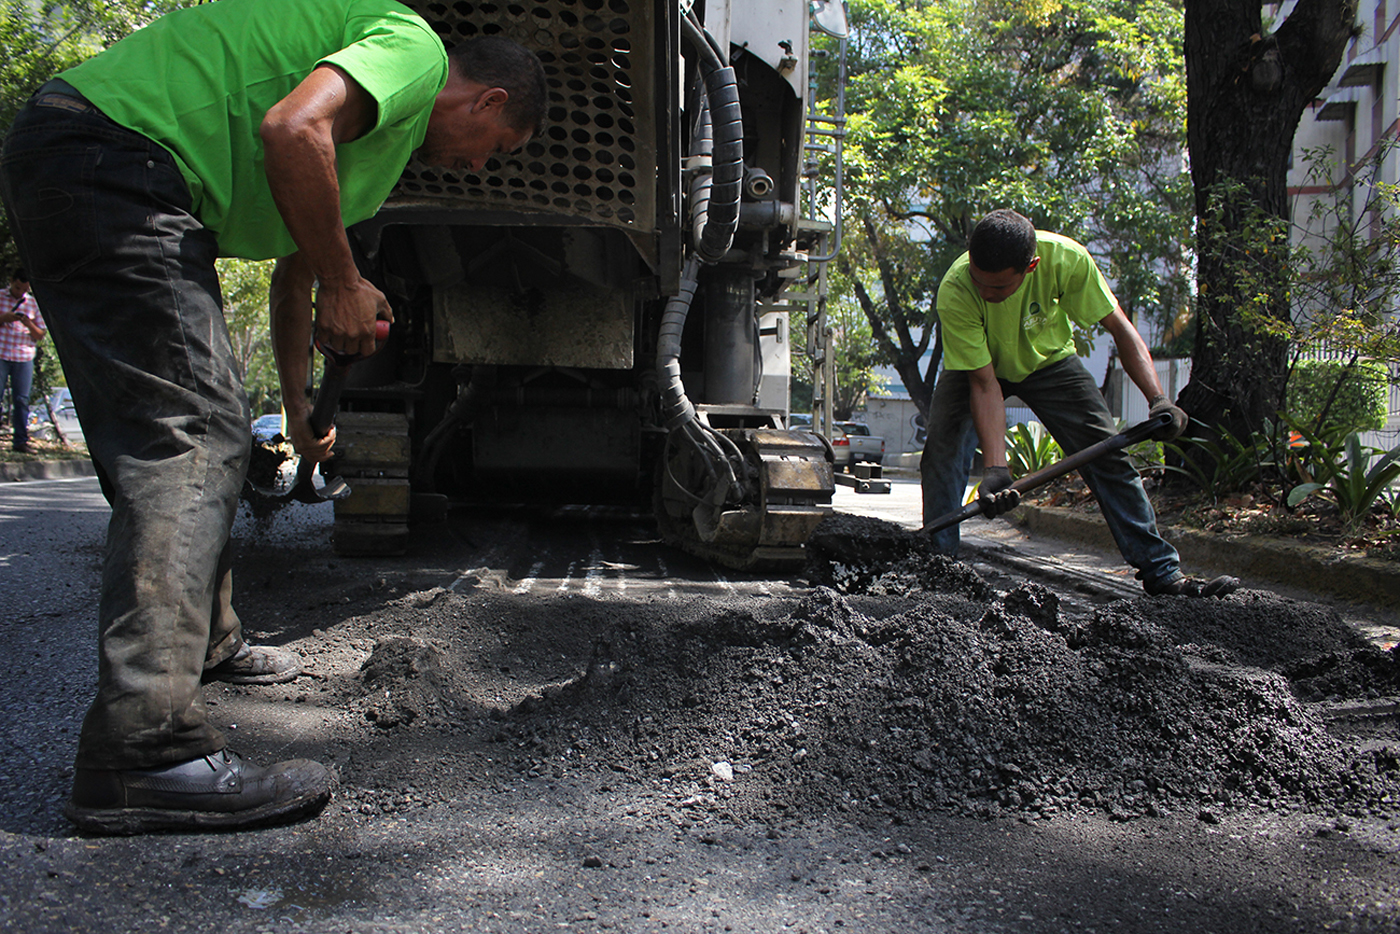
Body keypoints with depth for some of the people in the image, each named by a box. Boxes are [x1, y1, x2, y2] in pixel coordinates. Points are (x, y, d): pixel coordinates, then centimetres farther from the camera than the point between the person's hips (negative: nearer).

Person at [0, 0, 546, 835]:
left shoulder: (387, 124, 26)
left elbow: (294, 273, 34)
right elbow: (292, 130, -25)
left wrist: (301, 412, 41)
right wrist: (344, 282, -12)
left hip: (70, 167, 11)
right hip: (105, 150, -11)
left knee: (198, 428, 17)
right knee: (191, 439, -17)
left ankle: (205, 642, 32)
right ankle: (145, 753, -20)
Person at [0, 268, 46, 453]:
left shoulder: (34, 304, 10)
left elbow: (41, 335, 9)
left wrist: (29, 324, -11)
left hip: (24, 359, 1)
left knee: (21, 400, -1)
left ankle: (20, 441, 3)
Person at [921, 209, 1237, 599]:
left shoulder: (1064, 258, -35)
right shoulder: (954, 293, -37)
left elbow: (1120, 329, -23)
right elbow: (984, 384, -34)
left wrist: (1158, 399, -35)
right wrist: (995, 469, -42)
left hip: (1048, 360, 1)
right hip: (975, 366, -1)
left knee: (1108, 453, -7)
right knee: (943, 453, -23)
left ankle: (1162, 571, 1)